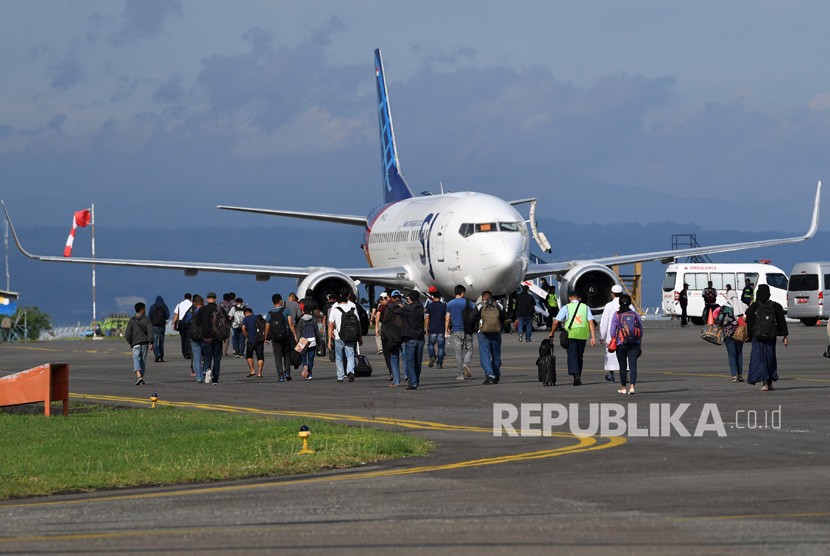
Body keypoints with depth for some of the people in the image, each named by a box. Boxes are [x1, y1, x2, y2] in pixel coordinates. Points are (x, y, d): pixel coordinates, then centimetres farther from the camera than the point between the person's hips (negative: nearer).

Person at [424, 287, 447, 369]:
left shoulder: (429, 306, -2)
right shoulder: (444, 306, 1)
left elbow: (427, 318, -2)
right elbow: (446, 318, 3)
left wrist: (426, 328, 6)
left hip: (432, 329, -1)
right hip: (441, 330, 1)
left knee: (430, 344, 17)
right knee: (440, 346, 4)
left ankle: (432, 356, -6)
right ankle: (439, 363, 1)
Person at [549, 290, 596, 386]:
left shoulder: (566, 308, 3)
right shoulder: (585, 307, 10)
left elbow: (556, 322, -3)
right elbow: (591, 322, 0)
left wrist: (552, 333, 11)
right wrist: (593, 337, -2)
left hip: (571, 335, -3)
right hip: (583, 335, 3)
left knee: (572, 355, -5)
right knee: (580, 356, 16)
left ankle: (576, 375, -26)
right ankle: (578, 378, 19)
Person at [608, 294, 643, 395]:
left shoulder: (617, 315, -3)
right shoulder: (635, 314, 4)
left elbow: (612, 332, -3)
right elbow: (641, 330, 7)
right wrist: (639, 345, 15)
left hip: (621, 344, -1)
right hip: (634, 344, 1)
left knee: (622, 366, 9)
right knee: (633, 365, -2)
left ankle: (623, 387, 17)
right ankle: (632, 386, -17)